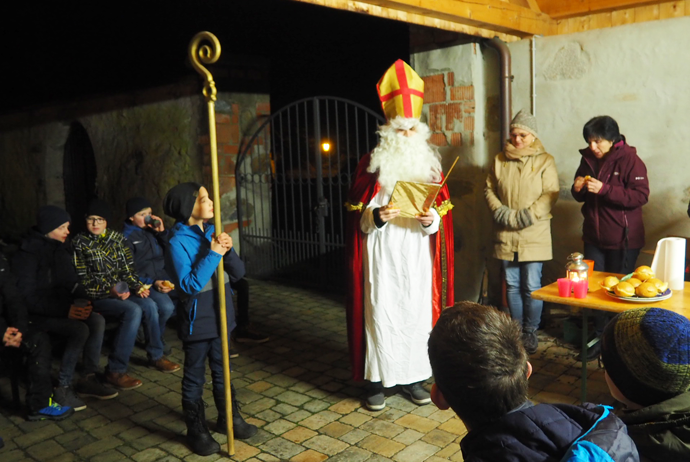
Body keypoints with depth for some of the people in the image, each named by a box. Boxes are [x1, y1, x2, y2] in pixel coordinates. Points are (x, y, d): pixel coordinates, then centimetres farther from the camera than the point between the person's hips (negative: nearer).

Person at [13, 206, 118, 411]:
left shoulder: (60, 248, 6)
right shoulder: (28, 253, -16)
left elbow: (71, 283, 13)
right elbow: (26, 297, -21)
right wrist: (65, 310, -27)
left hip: (60, 306, 7)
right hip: (36, 313, -7)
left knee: (97, 321, -18)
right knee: (80, 329, -28)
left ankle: (89, 379, -8)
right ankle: (62, 387, -15)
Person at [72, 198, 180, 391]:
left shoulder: (116, 238, 9)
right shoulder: (80, 243, -4)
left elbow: (127, 269, 12)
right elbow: (83, 281, -8)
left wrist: (138, 286, -6)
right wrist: (111, 290, -20)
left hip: (120, 291, 5)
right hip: (96, 297, -5)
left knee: (150, 305, -21)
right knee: (133, 310, -30)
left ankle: (156, 355, 0)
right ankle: (116, 371, -25)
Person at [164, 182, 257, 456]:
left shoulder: (213, 232, 1)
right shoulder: (178, 241, -17)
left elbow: (238, 273, 1)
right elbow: (189, 285, -24)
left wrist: (228, 251, -17)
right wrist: (213, 254, -26)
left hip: (220, 316, 6)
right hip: (197, 321, -6)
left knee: (222, 372, 20)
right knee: (195, 379, 10)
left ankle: (229, 419, 37)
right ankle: (197, 431, 26)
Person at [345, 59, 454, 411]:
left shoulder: (429, 164, 9)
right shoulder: (371, 165, 1)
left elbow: (442, 214, 8)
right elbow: (357, 216, -1)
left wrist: (431, 219, -13)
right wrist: (377, 216, -20)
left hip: (417, 254, 3)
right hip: (381, 254, -2)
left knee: (418, 312, 5)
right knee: (380, 313, 0)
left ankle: (413, 377, 20)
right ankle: (377, 380, 13)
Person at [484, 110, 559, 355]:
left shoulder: (544, 161, 1)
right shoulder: (500, 160, 10)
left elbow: (551, 194, -7)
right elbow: (489, 189, 10)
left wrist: (526, 216, -16)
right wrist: (500, 212, -7)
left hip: (534, 233, -3)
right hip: (505, 234, 3)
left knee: (532, 286, -1)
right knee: (512, 285, 10)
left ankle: (530, 331, 16)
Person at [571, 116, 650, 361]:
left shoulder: (629, 160, -12)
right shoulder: (588, 159, 5)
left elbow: (641, 196, -21)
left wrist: (604, 189, -28)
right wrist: (577, 189, -8)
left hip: (623, 240, -5)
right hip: (593, 237, 6)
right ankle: (599, 338, 22)